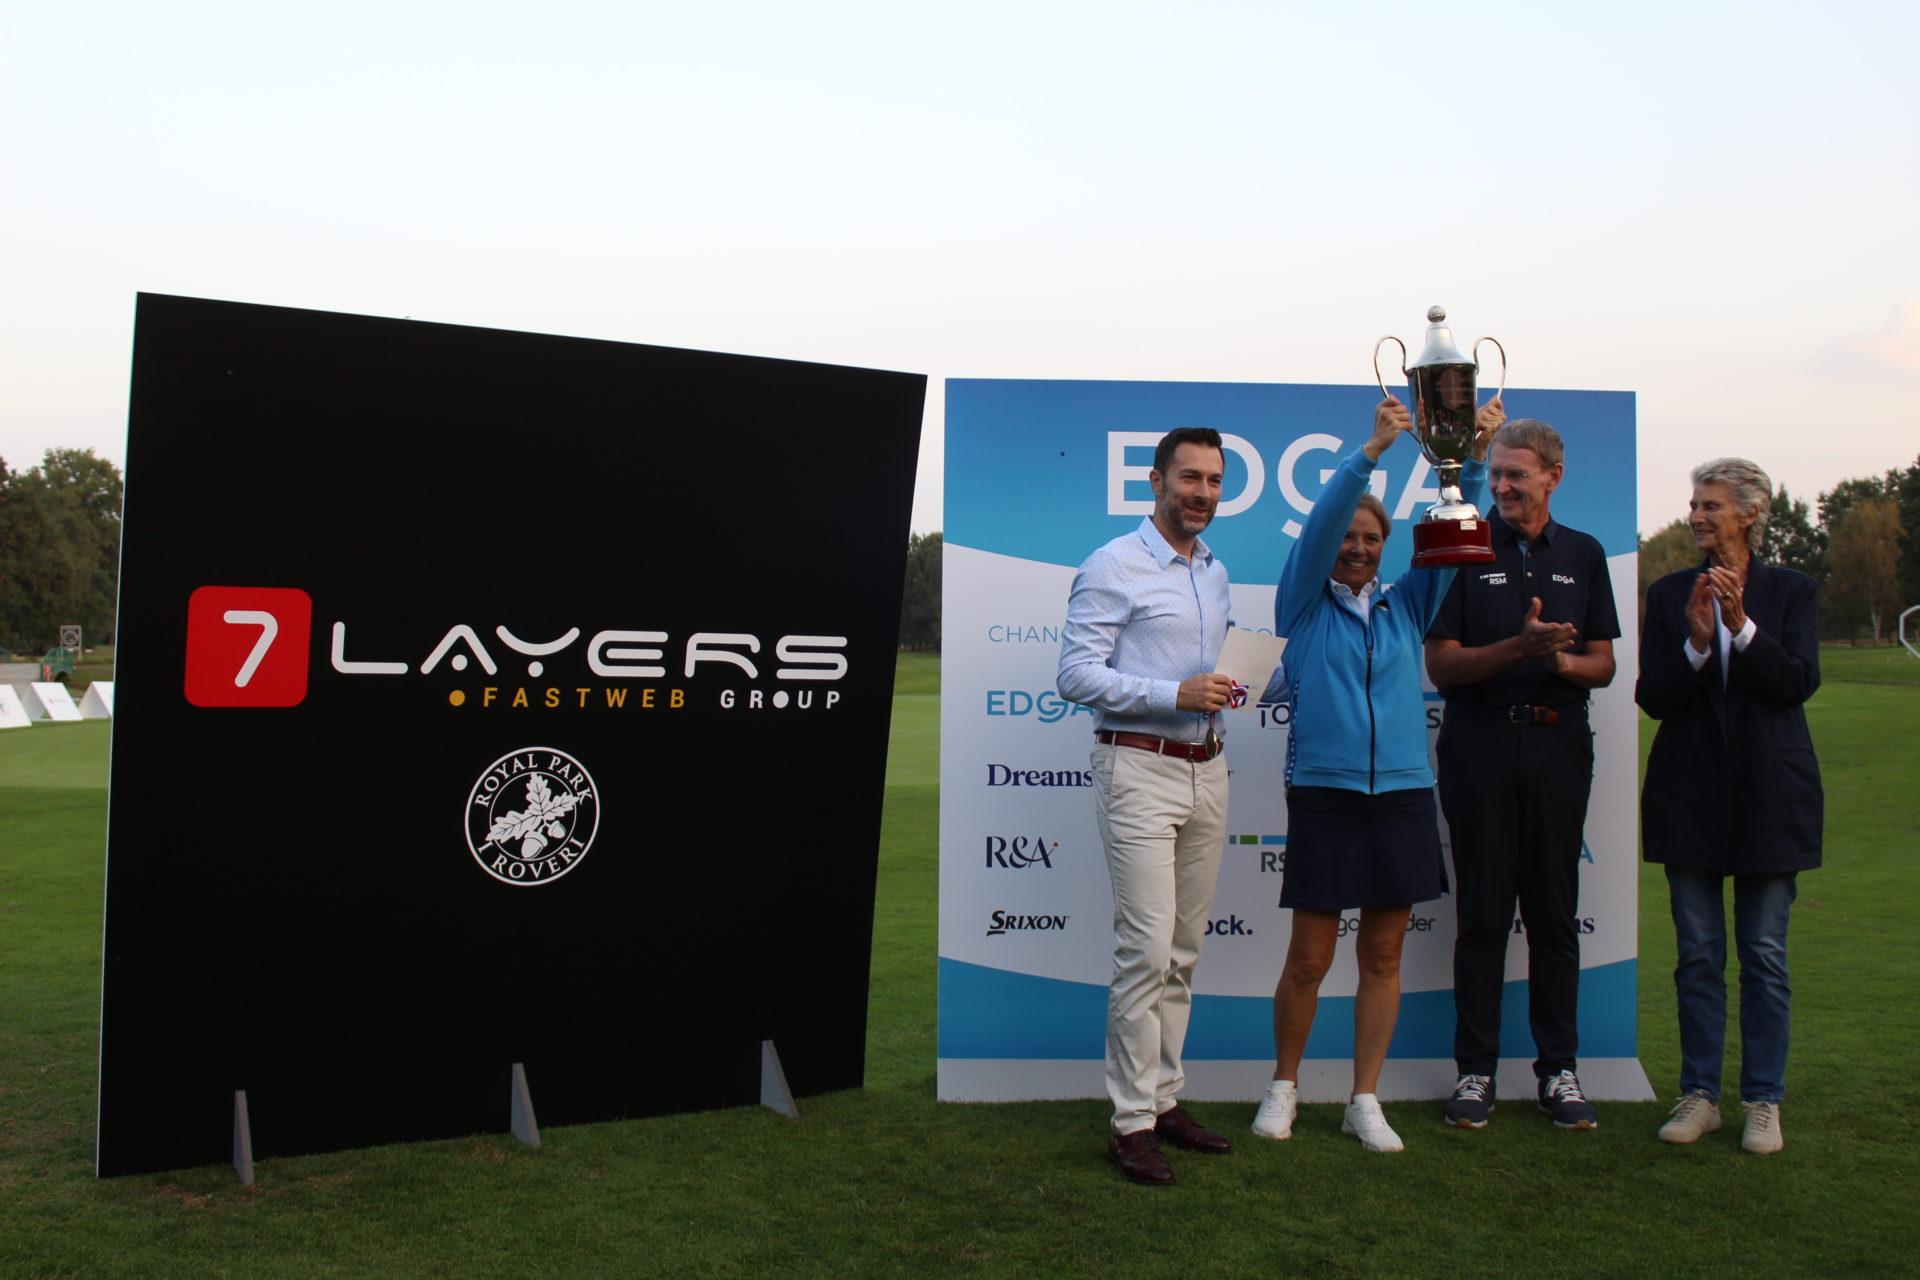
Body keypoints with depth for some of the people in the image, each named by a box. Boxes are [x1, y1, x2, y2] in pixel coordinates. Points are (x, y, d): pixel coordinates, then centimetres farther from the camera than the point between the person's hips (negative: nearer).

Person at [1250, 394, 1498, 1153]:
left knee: (1383, 956, 7)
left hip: (1403, 796, 3)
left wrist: (1474, 459, -8)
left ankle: (1365, 1100, 18)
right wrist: (1371, 449, -20)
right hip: (1324, 795, -3)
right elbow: (1317, 528, -10)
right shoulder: (1305, 604, 4)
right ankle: (1284, 1084, 21)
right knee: (1309, 959, 1)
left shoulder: (1405, 606, 13)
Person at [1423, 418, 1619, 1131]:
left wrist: (1559, 659, -11)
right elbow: (1442, 666, -3)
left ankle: (1558, 1070, 14)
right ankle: (1475, 1070, 10)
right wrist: (1519, 647, -17)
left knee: (1555, 911, 5)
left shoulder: (1583, 555, 11)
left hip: (1557, 745, 2)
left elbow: (1603, 667, 11)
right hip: (1480, 745, -2)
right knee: (1483, 912, 2)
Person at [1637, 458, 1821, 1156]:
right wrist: (1695, 643, -18)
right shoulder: (1668, 594, 6)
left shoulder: (1792, 591, 3)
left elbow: (1800, 682, -10)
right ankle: (1700, 1095, 16)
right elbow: (1652, 696, -2)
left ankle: (1763, 1102, 14)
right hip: (1689, 796, 1)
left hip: (1768, 793, -1)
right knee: (1698, 955, 7)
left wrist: (1742, 626, -22)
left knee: (1764, 956, 5)